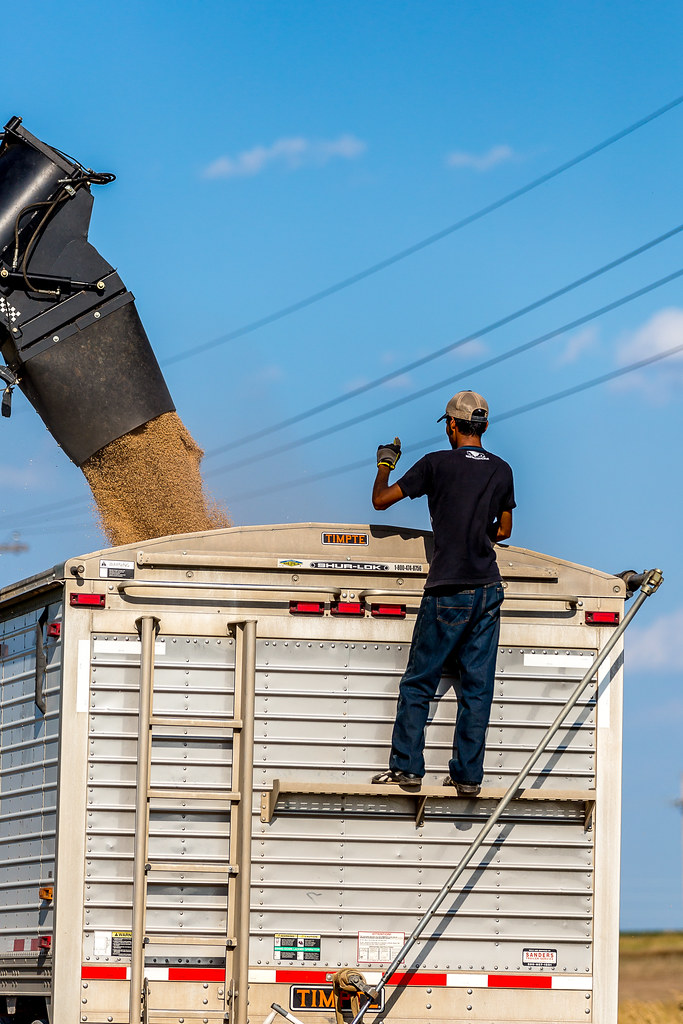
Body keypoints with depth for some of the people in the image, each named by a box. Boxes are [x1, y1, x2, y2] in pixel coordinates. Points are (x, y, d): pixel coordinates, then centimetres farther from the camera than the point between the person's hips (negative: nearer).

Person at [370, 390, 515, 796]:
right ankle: (468, 774, 5)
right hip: (489, 588, 4)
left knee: (419, 682, 5)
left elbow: (381, 499, -1)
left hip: (448, 592, -4)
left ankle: (407, 766, 4)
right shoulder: (501, 470, 5)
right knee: (478, 684, 5)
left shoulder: (437, 464, -7)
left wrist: (385, 464, 18)